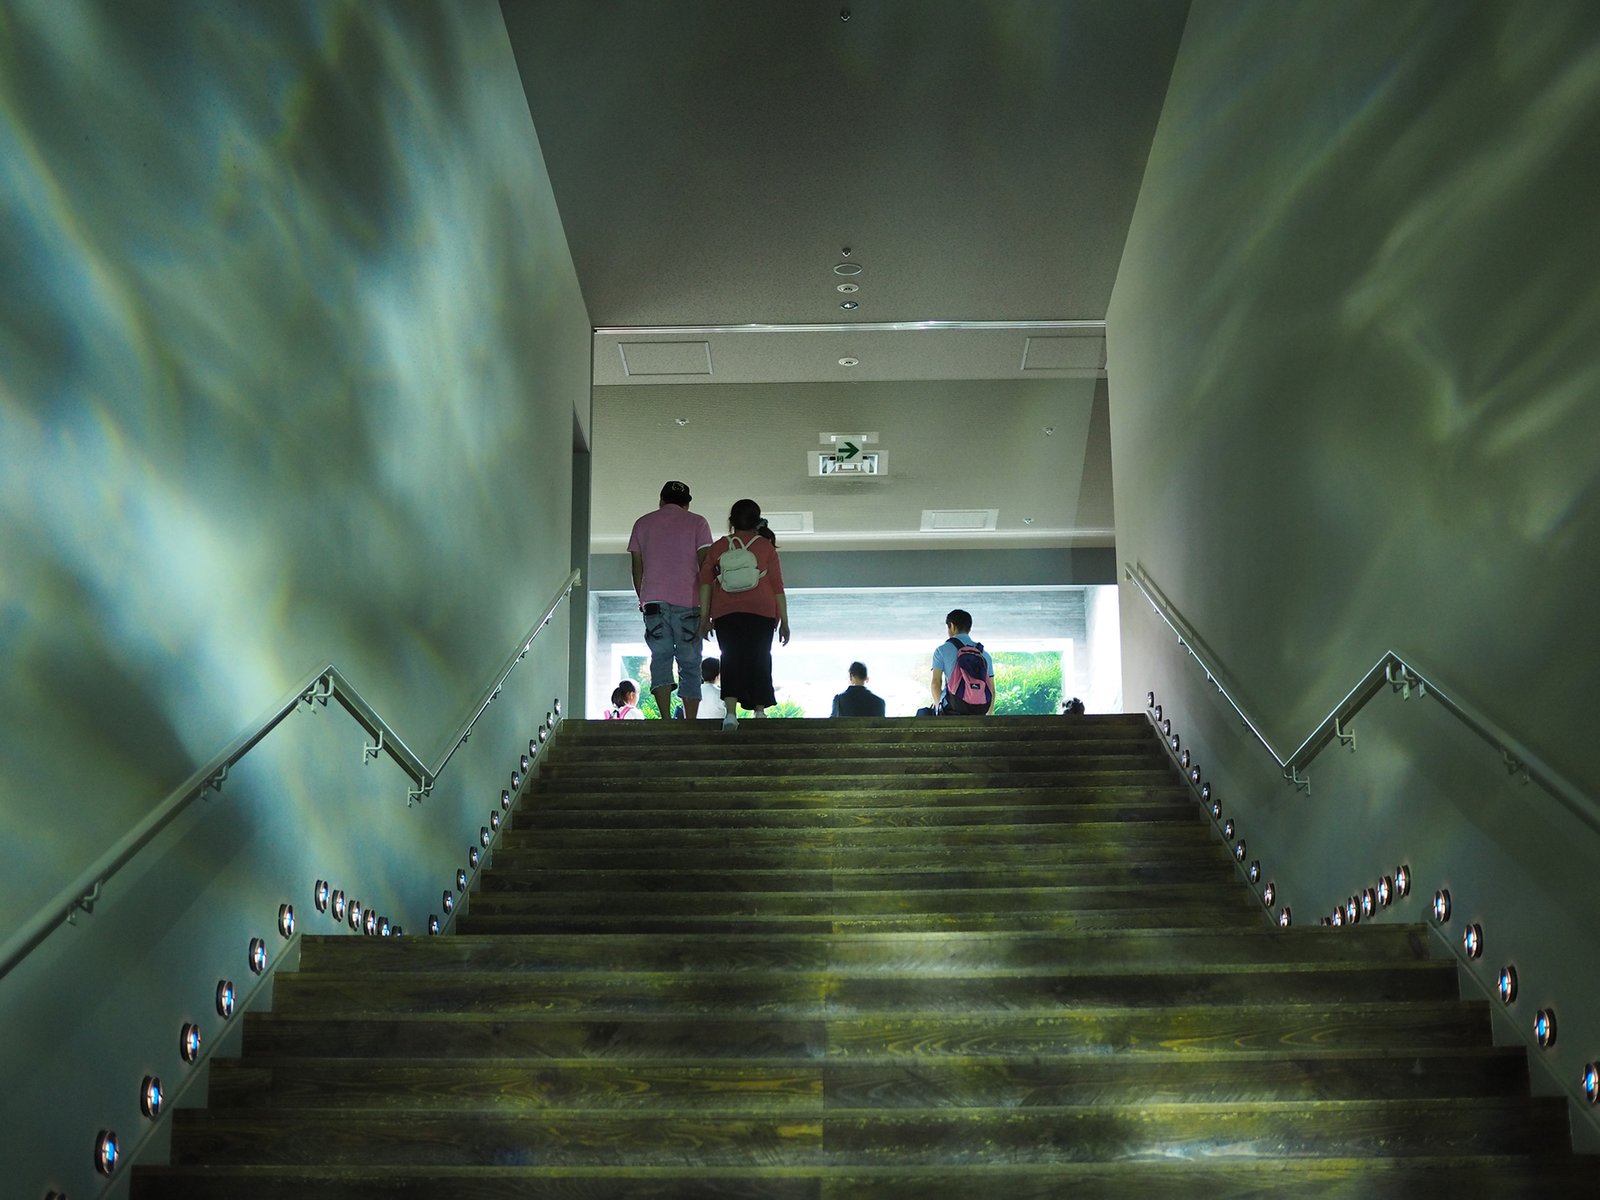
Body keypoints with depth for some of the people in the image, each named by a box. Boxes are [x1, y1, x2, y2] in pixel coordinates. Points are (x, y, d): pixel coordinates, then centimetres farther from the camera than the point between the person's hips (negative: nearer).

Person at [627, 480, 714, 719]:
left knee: (660, 657, 1)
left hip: (654, 600, 1)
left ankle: (666, 720, -16)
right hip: (689, 601, -1)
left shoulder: (643, 523, 15)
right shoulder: (697, 523, 8)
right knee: (690, 663, 3)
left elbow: (637, 567, 13)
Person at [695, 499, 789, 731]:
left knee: (731, 660, -3)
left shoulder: (718, 547, 10)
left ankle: (731, 712, -18)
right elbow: (777, 585, 4)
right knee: (760, 660, 7)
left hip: (725, 614, 1)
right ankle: (760, 712, 4)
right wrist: (784, 621, 7)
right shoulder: (766, 546, 7)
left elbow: (705, 581, 4)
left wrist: (704, 616, 5)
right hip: (761, 612, -1)